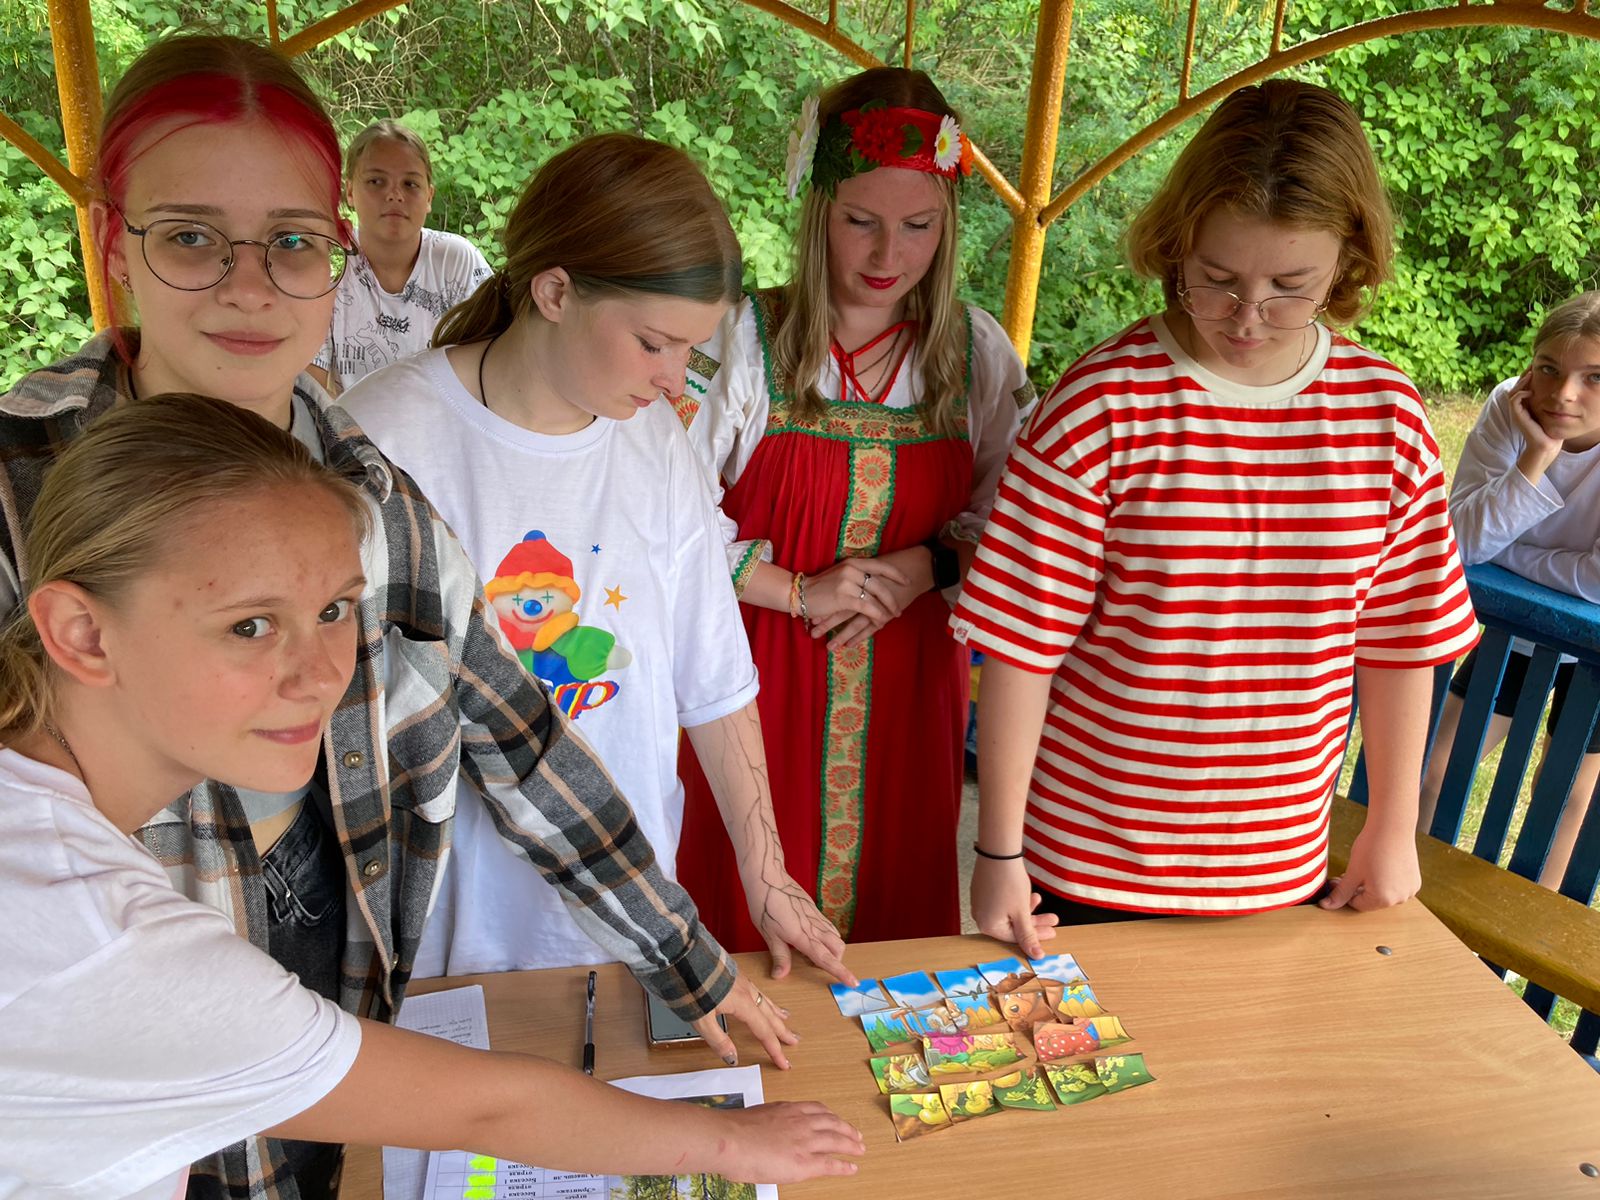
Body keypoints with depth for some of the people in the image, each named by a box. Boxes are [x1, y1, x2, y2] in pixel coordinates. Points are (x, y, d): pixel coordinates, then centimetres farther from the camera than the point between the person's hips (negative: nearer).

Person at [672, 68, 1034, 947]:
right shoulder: (745, 339, -8)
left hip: (909, 681, 3)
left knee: (898, 918, 15)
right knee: (750, 917, 8)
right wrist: (798, 592, -15)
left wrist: (927, 565, -12)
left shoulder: (976, 352, 2)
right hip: (761, 670, -2)